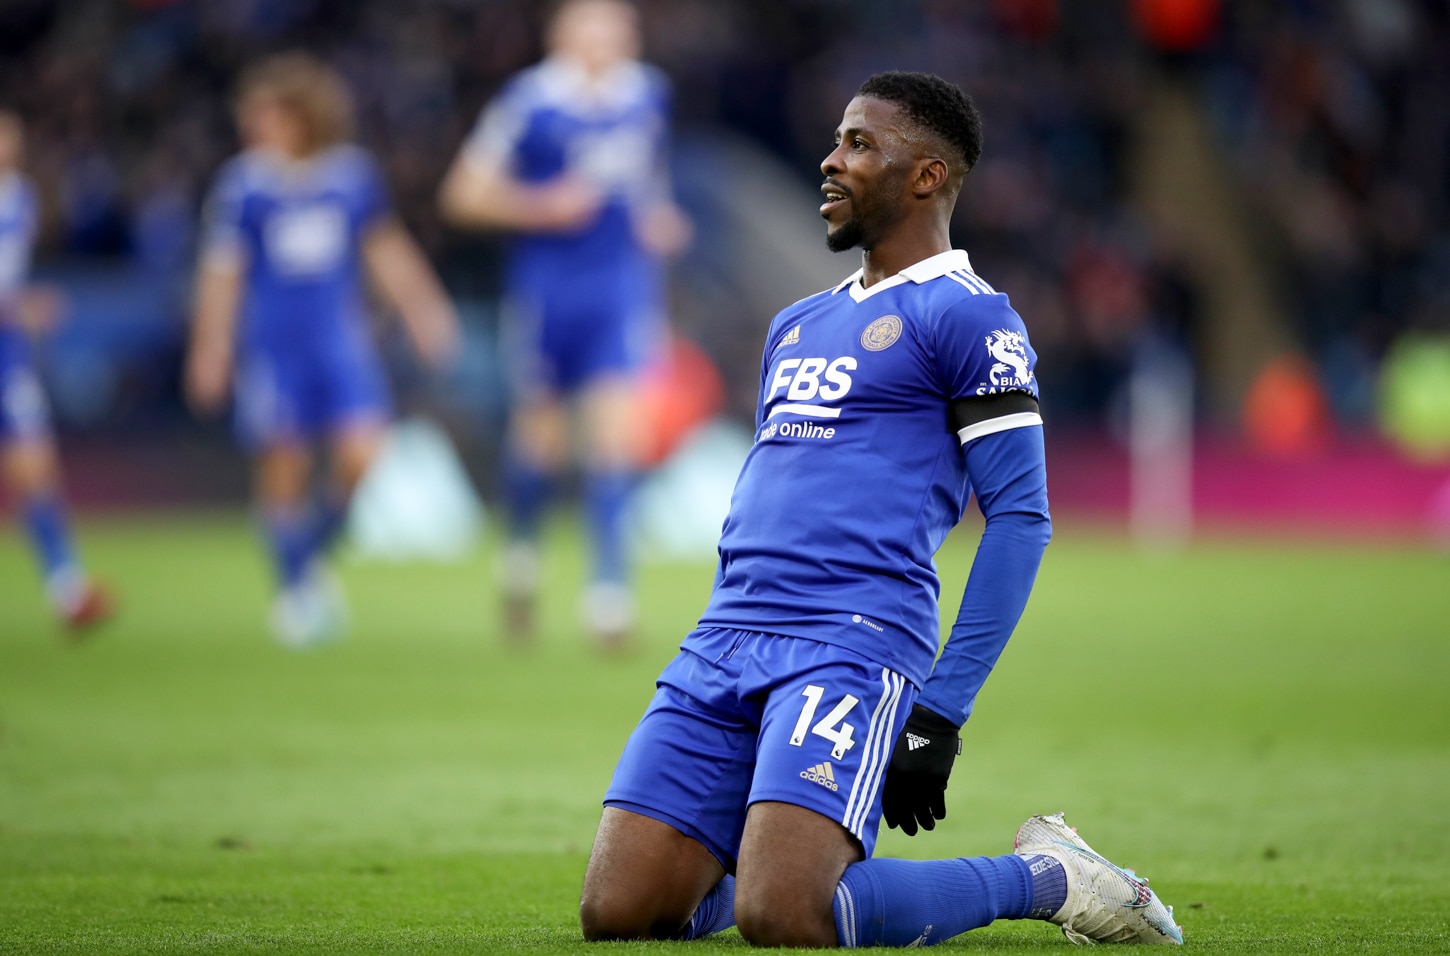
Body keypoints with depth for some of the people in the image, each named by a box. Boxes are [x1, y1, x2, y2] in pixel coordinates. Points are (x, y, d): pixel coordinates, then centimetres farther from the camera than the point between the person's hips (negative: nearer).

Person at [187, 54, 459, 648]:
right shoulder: (243, 185, -4)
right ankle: (294, 586, 12)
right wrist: (211, 351, -3)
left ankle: (309, 553, 16)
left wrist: (421, 308, 16)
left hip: (339, 338, 2)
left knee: (360, 454, -10)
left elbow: (384, 249, 16)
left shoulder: (352, 175, 3)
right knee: (284, 465, -4)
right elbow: (222, 271, -1)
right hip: (271, 347, -2)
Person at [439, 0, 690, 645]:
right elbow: (465, 194, -9)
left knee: (615, 427, -11)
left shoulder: (649, 97, 5)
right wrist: (542, 207, -21)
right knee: (542, 434, 8)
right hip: (545, 289, -2)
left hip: (622, 284, 2)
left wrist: (657, 218, 5)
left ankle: (608, 584, -9)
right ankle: (523, 544, 38)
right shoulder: (530, 101, -11)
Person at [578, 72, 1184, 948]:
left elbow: (1021, 519, -6)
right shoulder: (796, 326, 24)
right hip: (728, 641, 7)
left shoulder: (965, 316, -1)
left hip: (854, 644, -7)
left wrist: (940, 713, -11)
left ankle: (1042, 878, 0)